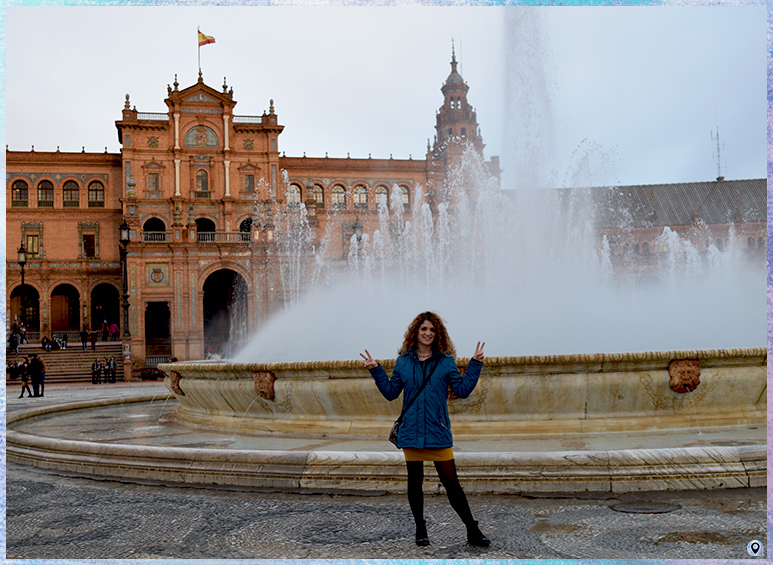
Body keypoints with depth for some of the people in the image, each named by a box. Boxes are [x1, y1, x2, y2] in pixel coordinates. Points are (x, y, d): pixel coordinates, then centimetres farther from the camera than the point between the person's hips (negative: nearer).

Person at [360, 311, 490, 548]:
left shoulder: (445, 361, 2)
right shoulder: (403, 361, 6)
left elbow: (462, 389, -1)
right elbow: (391, 392, 11)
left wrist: (475, 364, -8)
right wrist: (376, 371, 2)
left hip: (438, 432, -2)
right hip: (411, 431, 2)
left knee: (450, 481, -1)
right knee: (414, 481, 10)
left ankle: (473, 531, 10)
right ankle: (420, 530, 25)